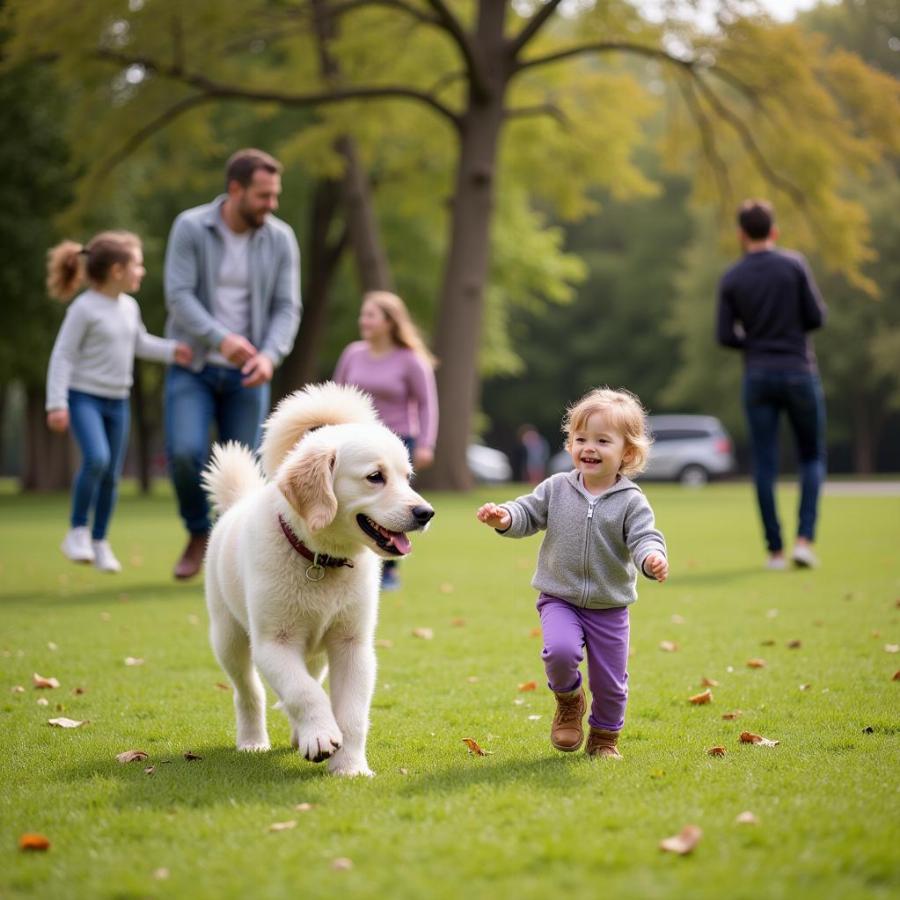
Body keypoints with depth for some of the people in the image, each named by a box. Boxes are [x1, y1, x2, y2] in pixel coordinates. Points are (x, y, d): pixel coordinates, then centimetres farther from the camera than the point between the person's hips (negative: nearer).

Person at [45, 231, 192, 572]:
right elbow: (62, 356, -13)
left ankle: (99, 541, 23)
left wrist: (171, 350, 7)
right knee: (96, 459, -26)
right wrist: (56, 404, -17)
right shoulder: (84, 308, -13)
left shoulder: (129, 307, 7)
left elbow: (140, 343, 24)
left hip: (117, 402, 7)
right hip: (83, 397, -7)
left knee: (111, 474, 8)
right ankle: (77, 531, -9)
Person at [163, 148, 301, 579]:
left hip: (247, 373, 2)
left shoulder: (281, 239, -4)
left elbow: (286, 310, -6)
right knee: (185, 452, -20)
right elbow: (179, 297, -18)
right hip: (192, 366, -2)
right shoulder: (190, 228, -11)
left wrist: (269, 357, -26)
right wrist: (221, 339, -33)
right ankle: (198, 533, 6)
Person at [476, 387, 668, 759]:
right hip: (559, 599, 0)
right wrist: (503, 517, -19)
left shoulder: (631, 502, -8)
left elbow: (644, 537, -18)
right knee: (560, 650, -27)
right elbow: (528, 514, 3)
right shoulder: (556, 489, -1)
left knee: (610, 682, 7)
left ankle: (605, 737, 34)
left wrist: (652, 557, -41)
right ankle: (568, 699, 6)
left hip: (610, 608, 0)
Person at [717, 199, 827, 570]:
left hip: (758, 376, 1)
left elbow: (725, 336, -2)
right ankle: (804, 539, -4)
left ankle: (775, 550, 4)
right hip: (799, 372, -1)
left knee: (765, 465, 5)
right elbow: (816, 317, -5)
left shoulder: (731, 279, 1)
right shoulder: (794, 265, -3)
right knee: (812, 458, 11)